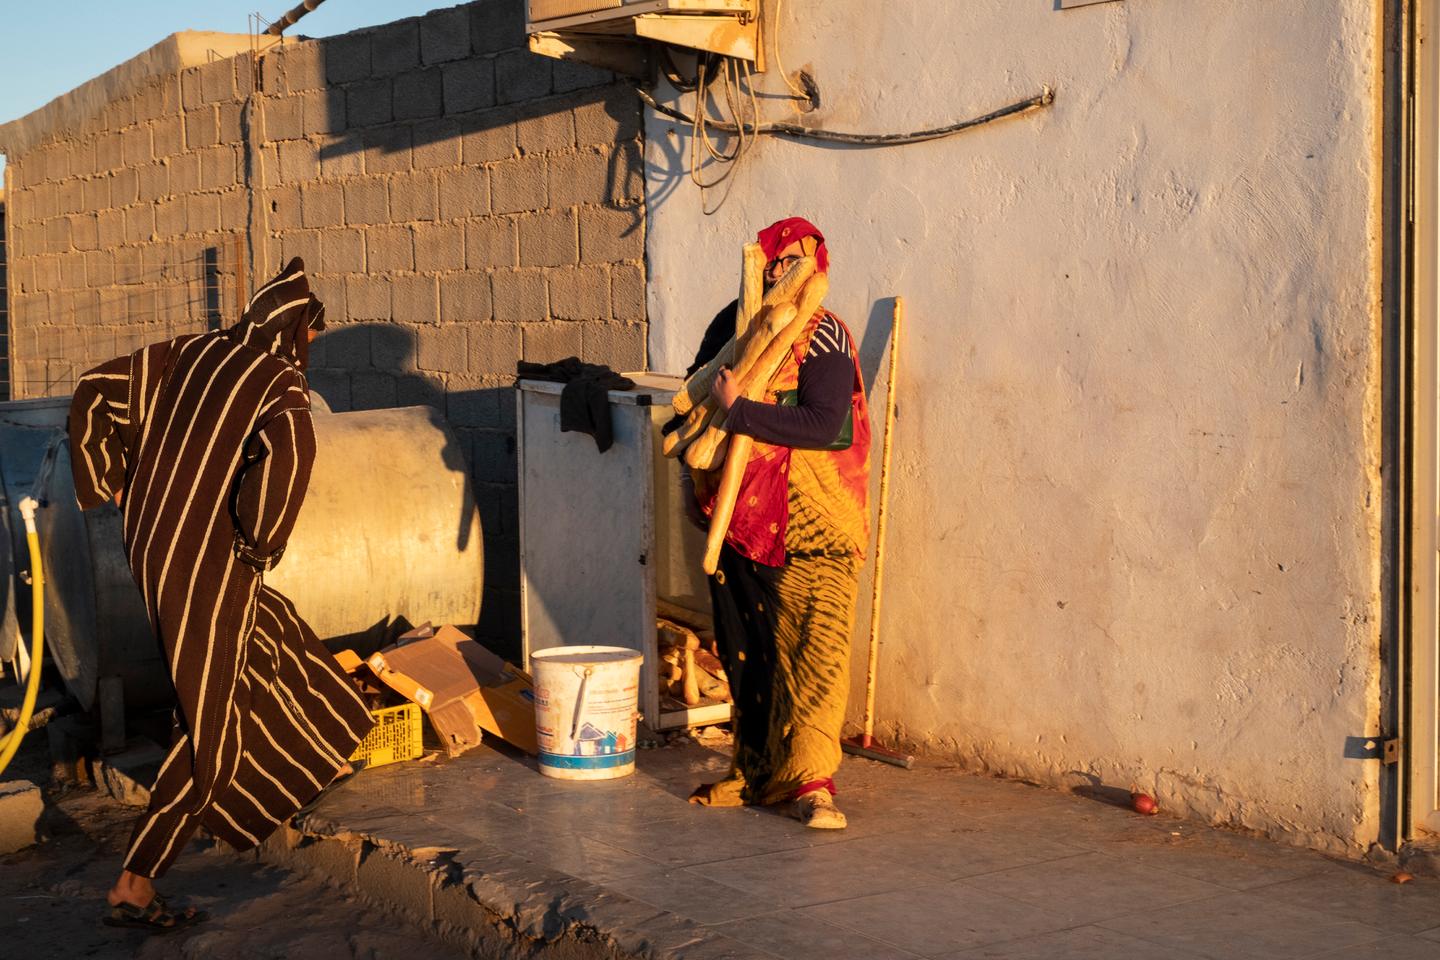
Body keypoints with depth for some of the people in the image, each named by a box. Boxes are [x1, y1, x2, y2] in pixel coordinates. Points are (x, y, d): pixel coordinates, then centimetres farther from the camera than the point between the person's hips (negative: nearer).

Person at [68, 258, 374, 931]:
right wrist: (261, 542, -16)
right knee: (208, 725, -1)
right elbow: (286, 457, -30)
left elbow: (95, 392, 9)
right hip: (210, 565, -8)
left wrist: (112, 483, 15)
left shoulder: (194, 353, 9)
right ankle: (134, 884, -2)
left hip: (152, 545, 8)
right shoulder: (279, 381, -11)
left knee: (265, 641, 30)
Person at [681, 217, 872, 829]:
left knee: (816, 651, -10)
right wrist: (694, 474, 16)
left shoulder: (822, 337, -11)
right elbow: (697, 393, 24)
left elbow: (824, 427, -24)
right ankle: (756, 772, 25)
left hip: (810, 530, -7)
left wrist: (738, 410, -22)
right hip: (739, 519, 7)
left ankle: (809, 780, -5)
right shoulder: (733, 323, 9)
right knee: (745, 652, 13)